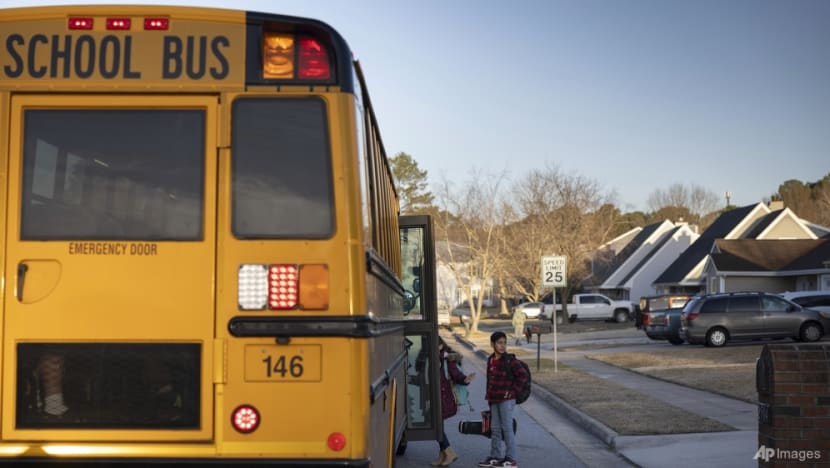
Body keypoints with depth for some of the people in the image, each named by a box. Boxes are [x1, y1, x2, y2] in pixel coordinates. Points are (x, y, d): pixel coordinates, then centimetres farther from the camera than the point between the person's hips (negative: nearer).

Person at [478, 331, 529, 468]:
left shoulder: (510, 360, -11)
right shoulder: (491, 360, 10)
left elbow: (523, 376, -15)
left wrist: (512, 391, -14)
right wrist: (489, 395, 16)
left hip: (506, 400, -7)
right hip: (494, 400, 7)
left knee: (507, 428, -3)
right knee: (495, 428, 12)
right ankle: (496, 456, 22)